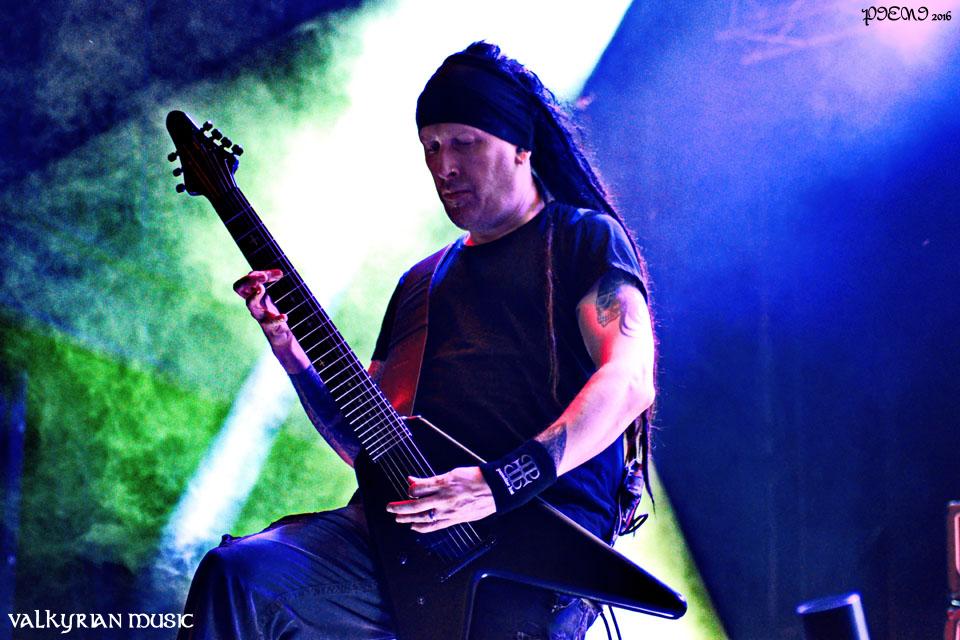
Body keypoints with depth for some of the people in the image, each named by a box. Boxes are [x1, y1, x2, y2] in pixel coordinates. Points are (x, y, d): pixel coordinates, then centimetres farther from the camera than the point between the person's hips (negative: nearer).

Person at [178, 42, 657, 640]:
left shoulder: (585, 237, 8)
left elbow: (629, 380, -10)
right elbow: (363, 443, 26)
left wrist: (503, 481, -22)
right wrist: (290, 350, 9)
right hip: (406, 525, 5)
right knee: (240, 577, -20)